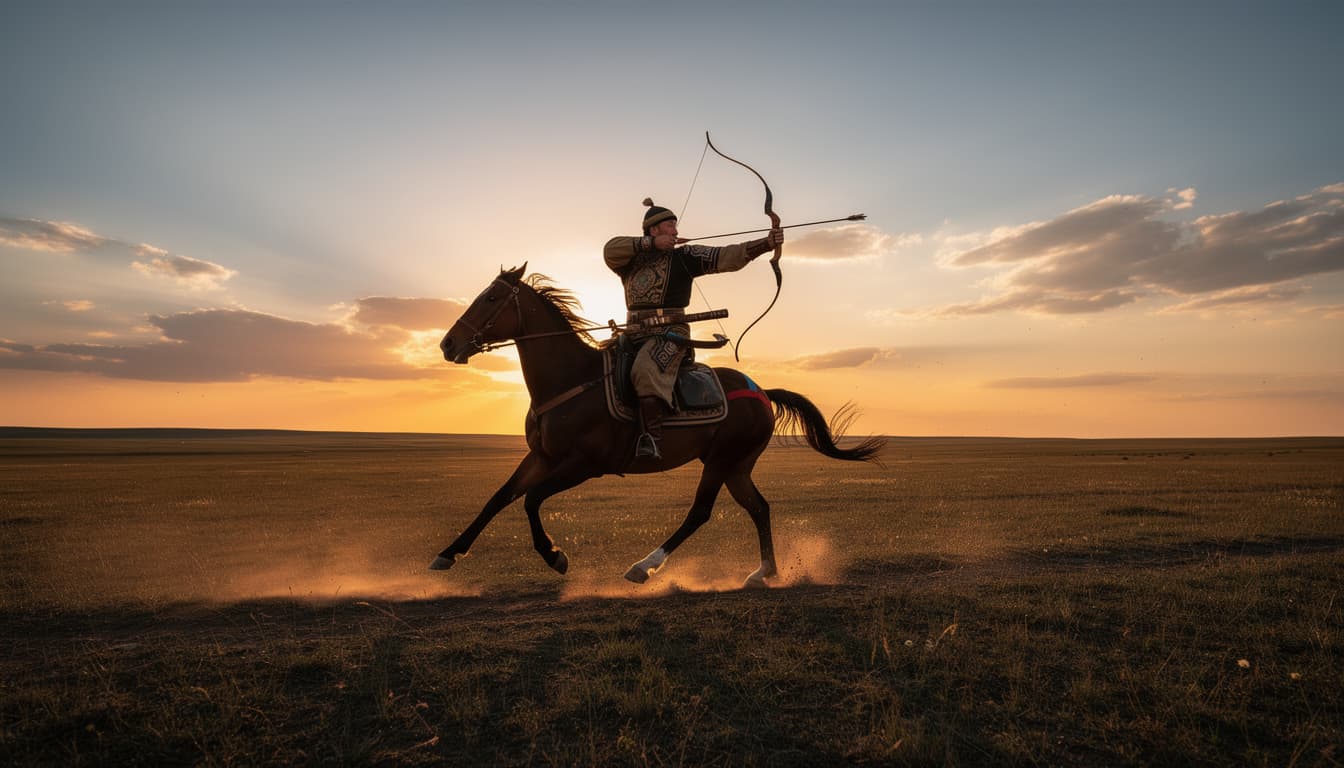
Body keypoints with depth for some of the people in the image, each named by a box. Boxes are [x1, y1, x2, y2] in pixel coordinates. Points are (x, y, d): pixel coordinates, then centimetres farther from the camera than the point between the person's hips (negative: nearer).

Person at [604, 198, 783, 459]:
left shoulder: (684, 256, 9)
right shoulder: (632, 259, 16)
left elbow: (728, 256, 1)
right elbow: (610, 250, -5)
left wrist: (766, 243, -10)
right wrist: (651, 243, -9)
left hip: (670, 331, -5)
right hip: (635, 331, 5)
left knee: (644, 369, -32)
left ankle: (652, 437, -37)